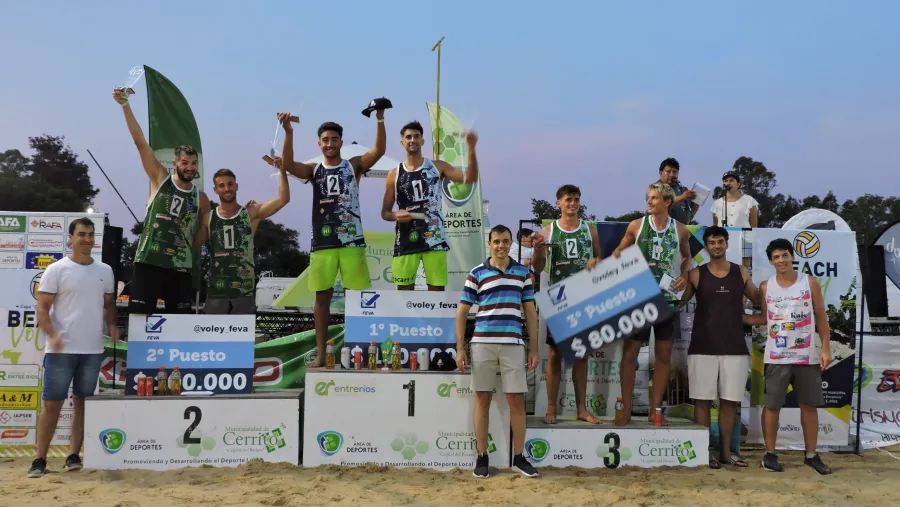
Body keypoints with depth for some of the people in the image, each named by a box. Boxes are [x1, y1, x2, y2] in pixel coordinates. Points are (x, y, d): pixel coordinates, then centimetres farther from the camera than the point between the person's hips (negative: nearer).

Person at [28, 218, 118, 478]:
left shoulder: (105, 270, 9)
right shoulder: (56, 270, -3)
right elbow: (42, 308, -4)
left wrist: (112, 325, -2)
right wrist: (52, 335, -19)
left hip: (93, 349, 4)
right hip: (61, 349, -4)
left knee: (82, 402, 9)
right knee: (52, 403, -1)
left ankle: (73, 455, 17)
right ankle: (39, 459, 8)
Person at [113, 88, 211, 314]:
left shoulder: (201, 199, 10)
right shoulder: (160, 179, 4)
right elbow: (140, 142, -5)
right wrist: (125, 105, -12)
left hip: (181, 268, 3)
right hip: (148, 262, -2)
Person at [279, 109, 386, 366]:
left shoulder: (354, 166, 7)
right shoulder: (314, 170, 9)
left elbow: (379, 151, -8)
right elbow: (287, 164, -8)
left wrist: (380, 119, -19)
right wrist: (288, 132, -20)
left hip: (352, 240, -1)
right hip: (322, 242, 2)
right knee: (322, 296, 6)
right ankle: (320, 354, 13)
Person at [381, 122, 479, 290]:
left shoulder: (437, 166, 6)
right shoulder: (394, 174, 7)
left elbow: (470, 178, -6)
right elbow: (385, 212, 10)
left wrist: (471, 148, -18)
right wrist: (395, 215, -14)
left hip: (434, 239, 0)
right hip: (406, 241, 1)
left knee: (437, 290, 1)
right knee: (404, 291, 4)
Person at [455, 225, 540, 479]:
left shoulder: (524, 273, 9)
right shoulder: (476, 274, 4)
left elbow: (530, 312, 11)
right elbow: (462, 312, 5)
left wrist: (534, 348, 6)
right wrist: (460, 348, -1)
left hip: (513, 344, 1)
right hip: (482, 343, -1)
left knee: (517, 401, 3)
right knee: (483, 400, 5)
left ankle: (519, 458, 15)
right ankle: (482, 457, 15)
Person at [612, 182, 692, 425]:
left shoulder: (680, 230, 4)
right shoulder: (637, 225, 0)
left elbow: (686, 257, 18)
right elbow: (620, 251, 10)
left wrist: (684, 276, 0)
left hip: (667, 298, 2)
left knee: (663, 355, 6)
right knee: (630, 353, -1)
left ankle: (655, 410, 17)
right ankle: (626, 409, 8)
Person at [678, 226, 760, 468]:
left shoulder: (741, 272, 8)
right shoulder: (696, 274, 2)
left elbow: (757, 298, 19)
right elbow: (677, 301, 0)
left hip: (735, 348, 2)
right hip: (703, 348, -2)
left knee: (729, 401, 7)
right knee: (702, 400, 1)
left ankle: (725, 451, 18)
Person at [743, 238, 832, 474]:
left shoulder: (810, 282, 0)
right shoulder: (766, 287, 2)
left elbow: (821, 317, 2)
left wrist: (826, 348, -3)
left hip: (807, 356, 0)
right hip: (776, 357, 0)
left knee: (809, 405, 8)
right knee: (772, 405, 3)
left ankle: (811, 455, 21)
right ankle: (770, 454, 14)